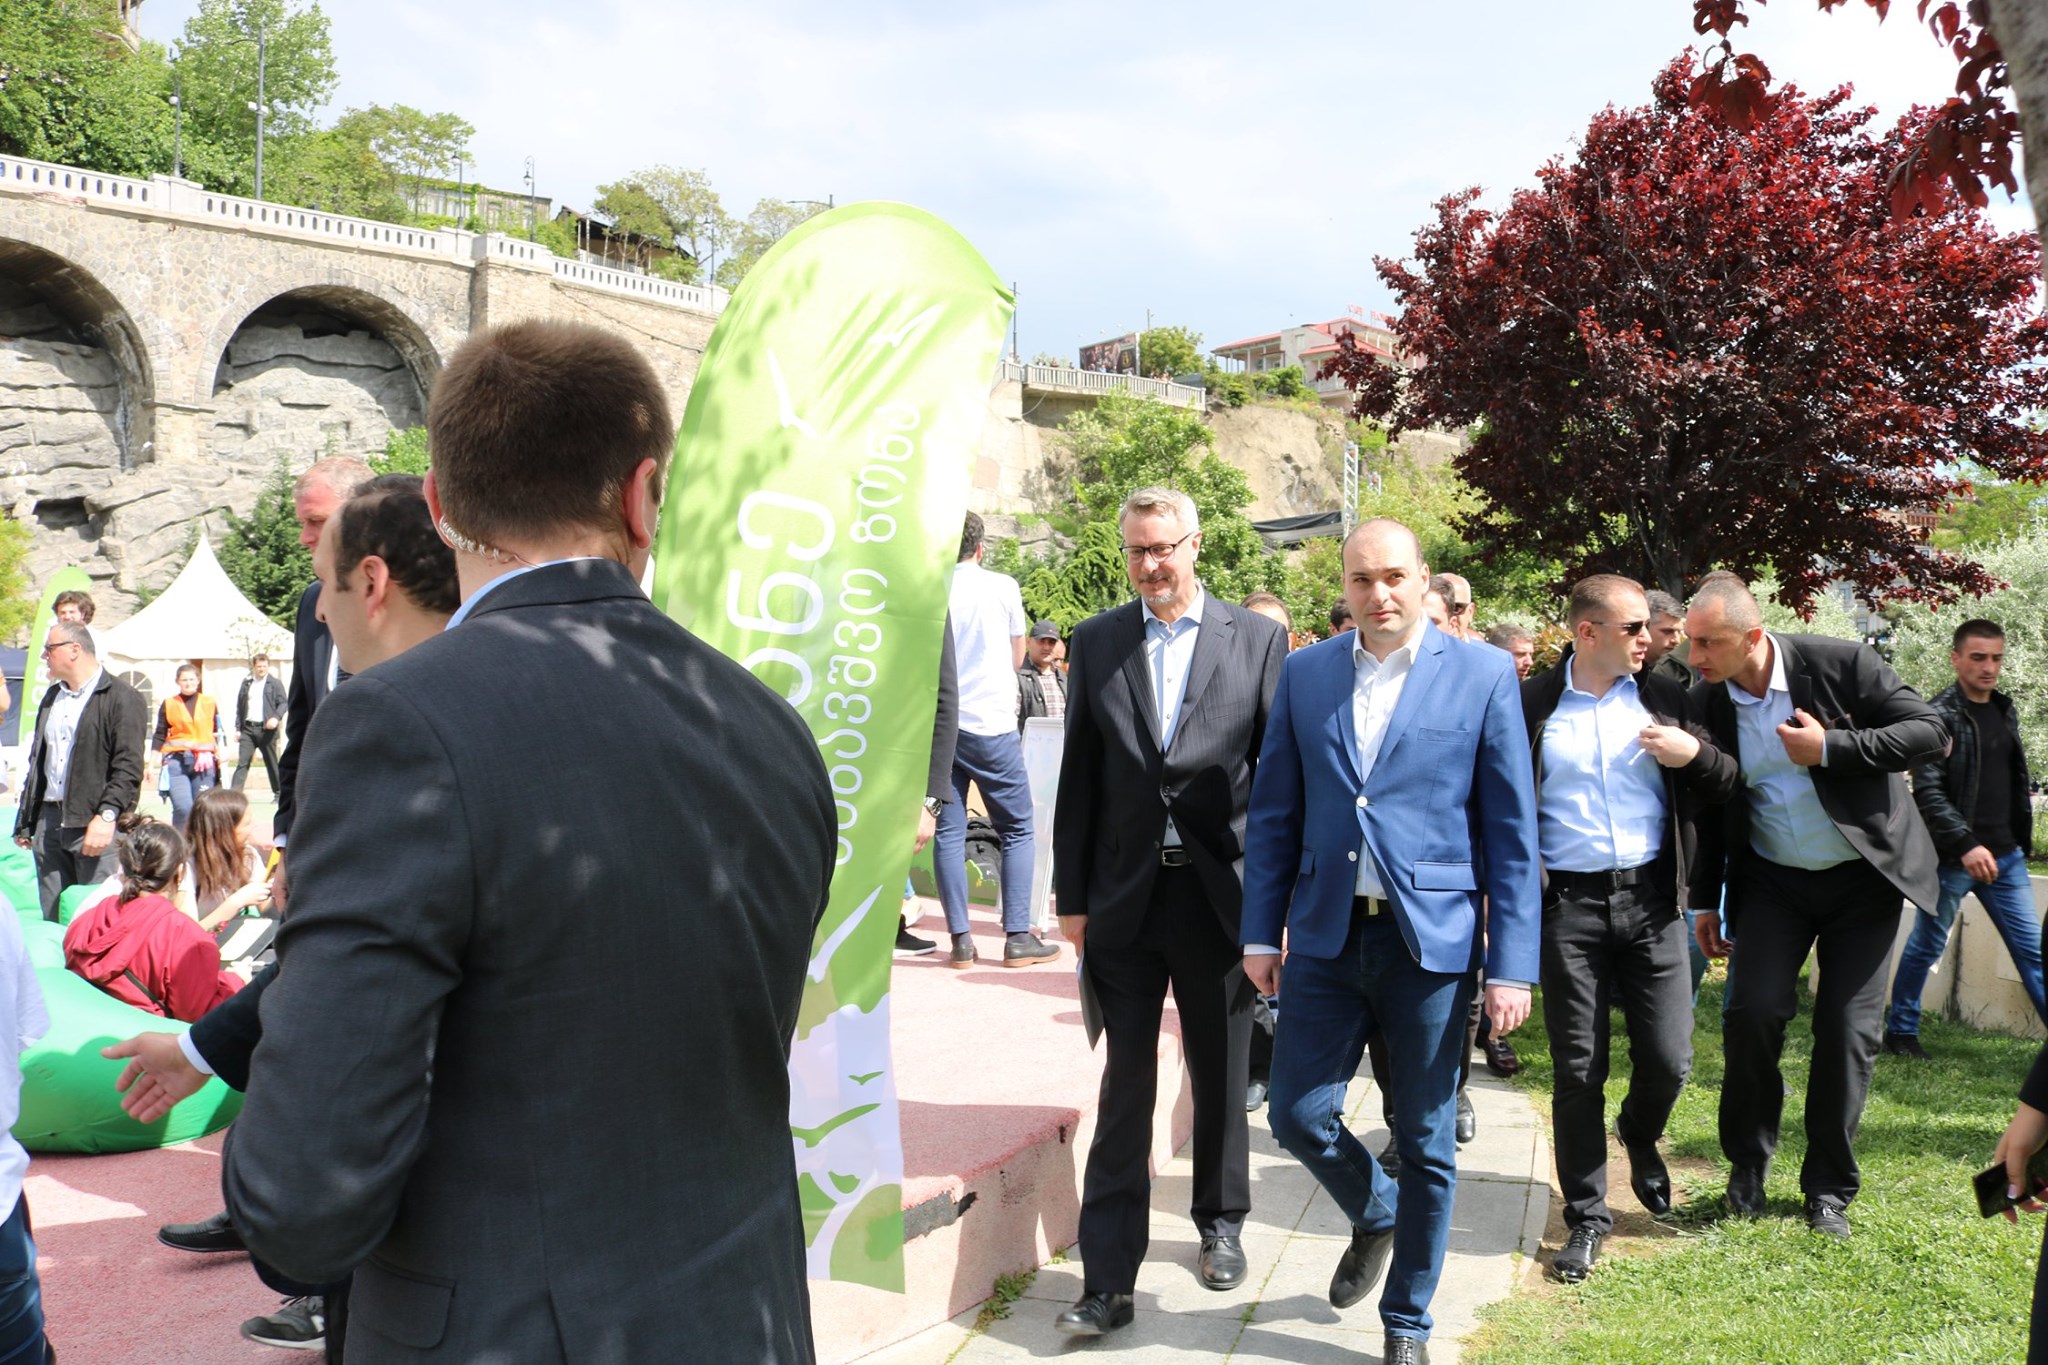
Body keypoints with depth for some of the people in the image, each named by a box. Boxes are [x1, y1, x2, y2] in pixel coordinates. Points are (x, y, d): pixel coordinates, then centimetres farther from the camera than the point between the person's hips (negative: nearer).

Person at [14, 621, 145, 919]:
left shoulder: (122, 698, -6)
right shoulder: (52, 696, 19)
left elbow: (128, 767, -13)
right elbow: (37, 760, 22)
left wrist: (106, 816, -22)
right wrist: (25, 819, 18)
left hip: (95, 824, -7)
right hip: (49, 822, 7)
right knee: (52, 919, 9)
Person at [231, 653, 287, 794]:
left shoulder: (275, 684, 4)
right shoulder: (246, 683, 12)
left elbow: (283, 703, -1)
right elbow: (239, 706, 12)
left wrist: (276, 717, -20)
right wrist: (238, 728, 5)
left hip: (266, 728, -2)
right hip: (248, 728, 2)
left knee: (271, 762, 6)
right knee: (242, 762, -5)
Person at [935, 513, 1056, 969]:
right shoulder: (1003, 587, -1)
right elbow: (1017, 658, 10)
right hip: (992, 726, -2)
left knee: (948, 831, 6)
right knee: (1017, 830, 7)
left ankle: (961, 939, 4)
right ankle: (1018, 937, 4)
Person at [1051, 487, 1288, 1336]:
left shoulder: (1257, 638, -2)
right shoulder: (1096, 643, 3)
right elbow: (1079, 778, 4)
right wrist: (1073, 896, 3)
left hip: (1220, 895, 0)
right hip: (1125, 899, 1)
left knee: (1221, 1077, 16)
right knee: (1125, 1085, 3)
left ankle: (1221, 1225, 38)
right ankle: (1108, 1279, 9)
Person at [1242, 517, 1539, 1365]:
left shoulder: (1483, 675, -3)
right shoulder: (1305, 673, 5)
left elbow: (1511, 829, -4)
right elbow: (1274, 813, 8)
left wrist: (1511, 964, -7)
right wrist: (1262, 932, 5)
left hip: (1432, 939, -2)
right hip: (1327, 936, 3)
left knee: (1425, 1143, 7)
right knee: (1298, 1116, 4)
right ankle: (1374, 1218, 37)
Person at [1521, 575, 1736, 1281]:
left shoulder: (1664, 698, 8)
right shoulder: (1530, 705, 0)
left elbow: (1725, 786, 13)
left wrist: (1696, 755, -8)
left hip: (1650, 900, 2)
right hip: (1567, 904, -2)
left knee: (1668, 1059, 1)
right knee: (1577, 1069, 3)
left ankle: (1640, 1134, 36)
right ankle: (1586, 1217, 17)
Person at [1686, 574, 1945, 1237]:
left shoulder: (1842, 663, -16)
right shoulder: (1706, 702, -7)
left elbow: (1930, 732, -15)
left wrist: (1829, 748, -25)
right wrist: (1706, 901, 8)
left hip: (1863, 877, -2)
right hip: (1772, 880, 2)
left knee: (1849, 1030, 0)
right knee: (1753, 1011, -11)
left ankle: (1829, 1187, 16)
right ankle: (1747, 1165, 12)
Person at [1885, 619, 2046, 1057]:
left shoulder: (2005, 711, 12)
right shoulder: (1939, 715, -11)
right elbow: (1927, 791, -18)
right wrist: (1966, 845, -25)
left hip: (2005, 856, 6)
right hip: (1951, 858, -6)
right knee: (1926, 946, 6)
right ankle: (1900, 1030, 21)